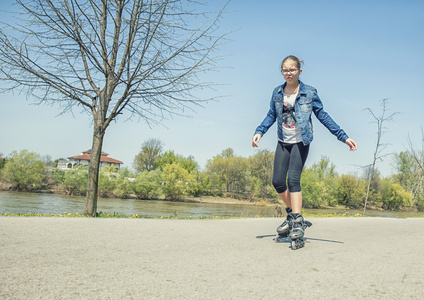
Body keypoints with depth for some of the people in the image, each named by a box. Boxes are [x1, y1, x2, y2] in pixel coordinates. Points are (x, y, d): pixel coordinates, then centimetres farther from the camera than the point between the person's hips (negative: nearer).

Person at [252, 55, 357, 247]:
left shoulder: (309, 93, -6)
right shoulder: (277, 92, 4)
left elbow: (323, 116, -3)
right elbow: (271, 115, 12)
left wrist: (343, 137, -6)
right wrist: (259, 132, -5)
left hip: (300, 142, -4)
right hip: (283, 142, 4)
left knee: (293, 179, -17)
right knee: (277, 181, -1)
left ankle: (298, 222, -12)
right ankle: (292, 214, 22)